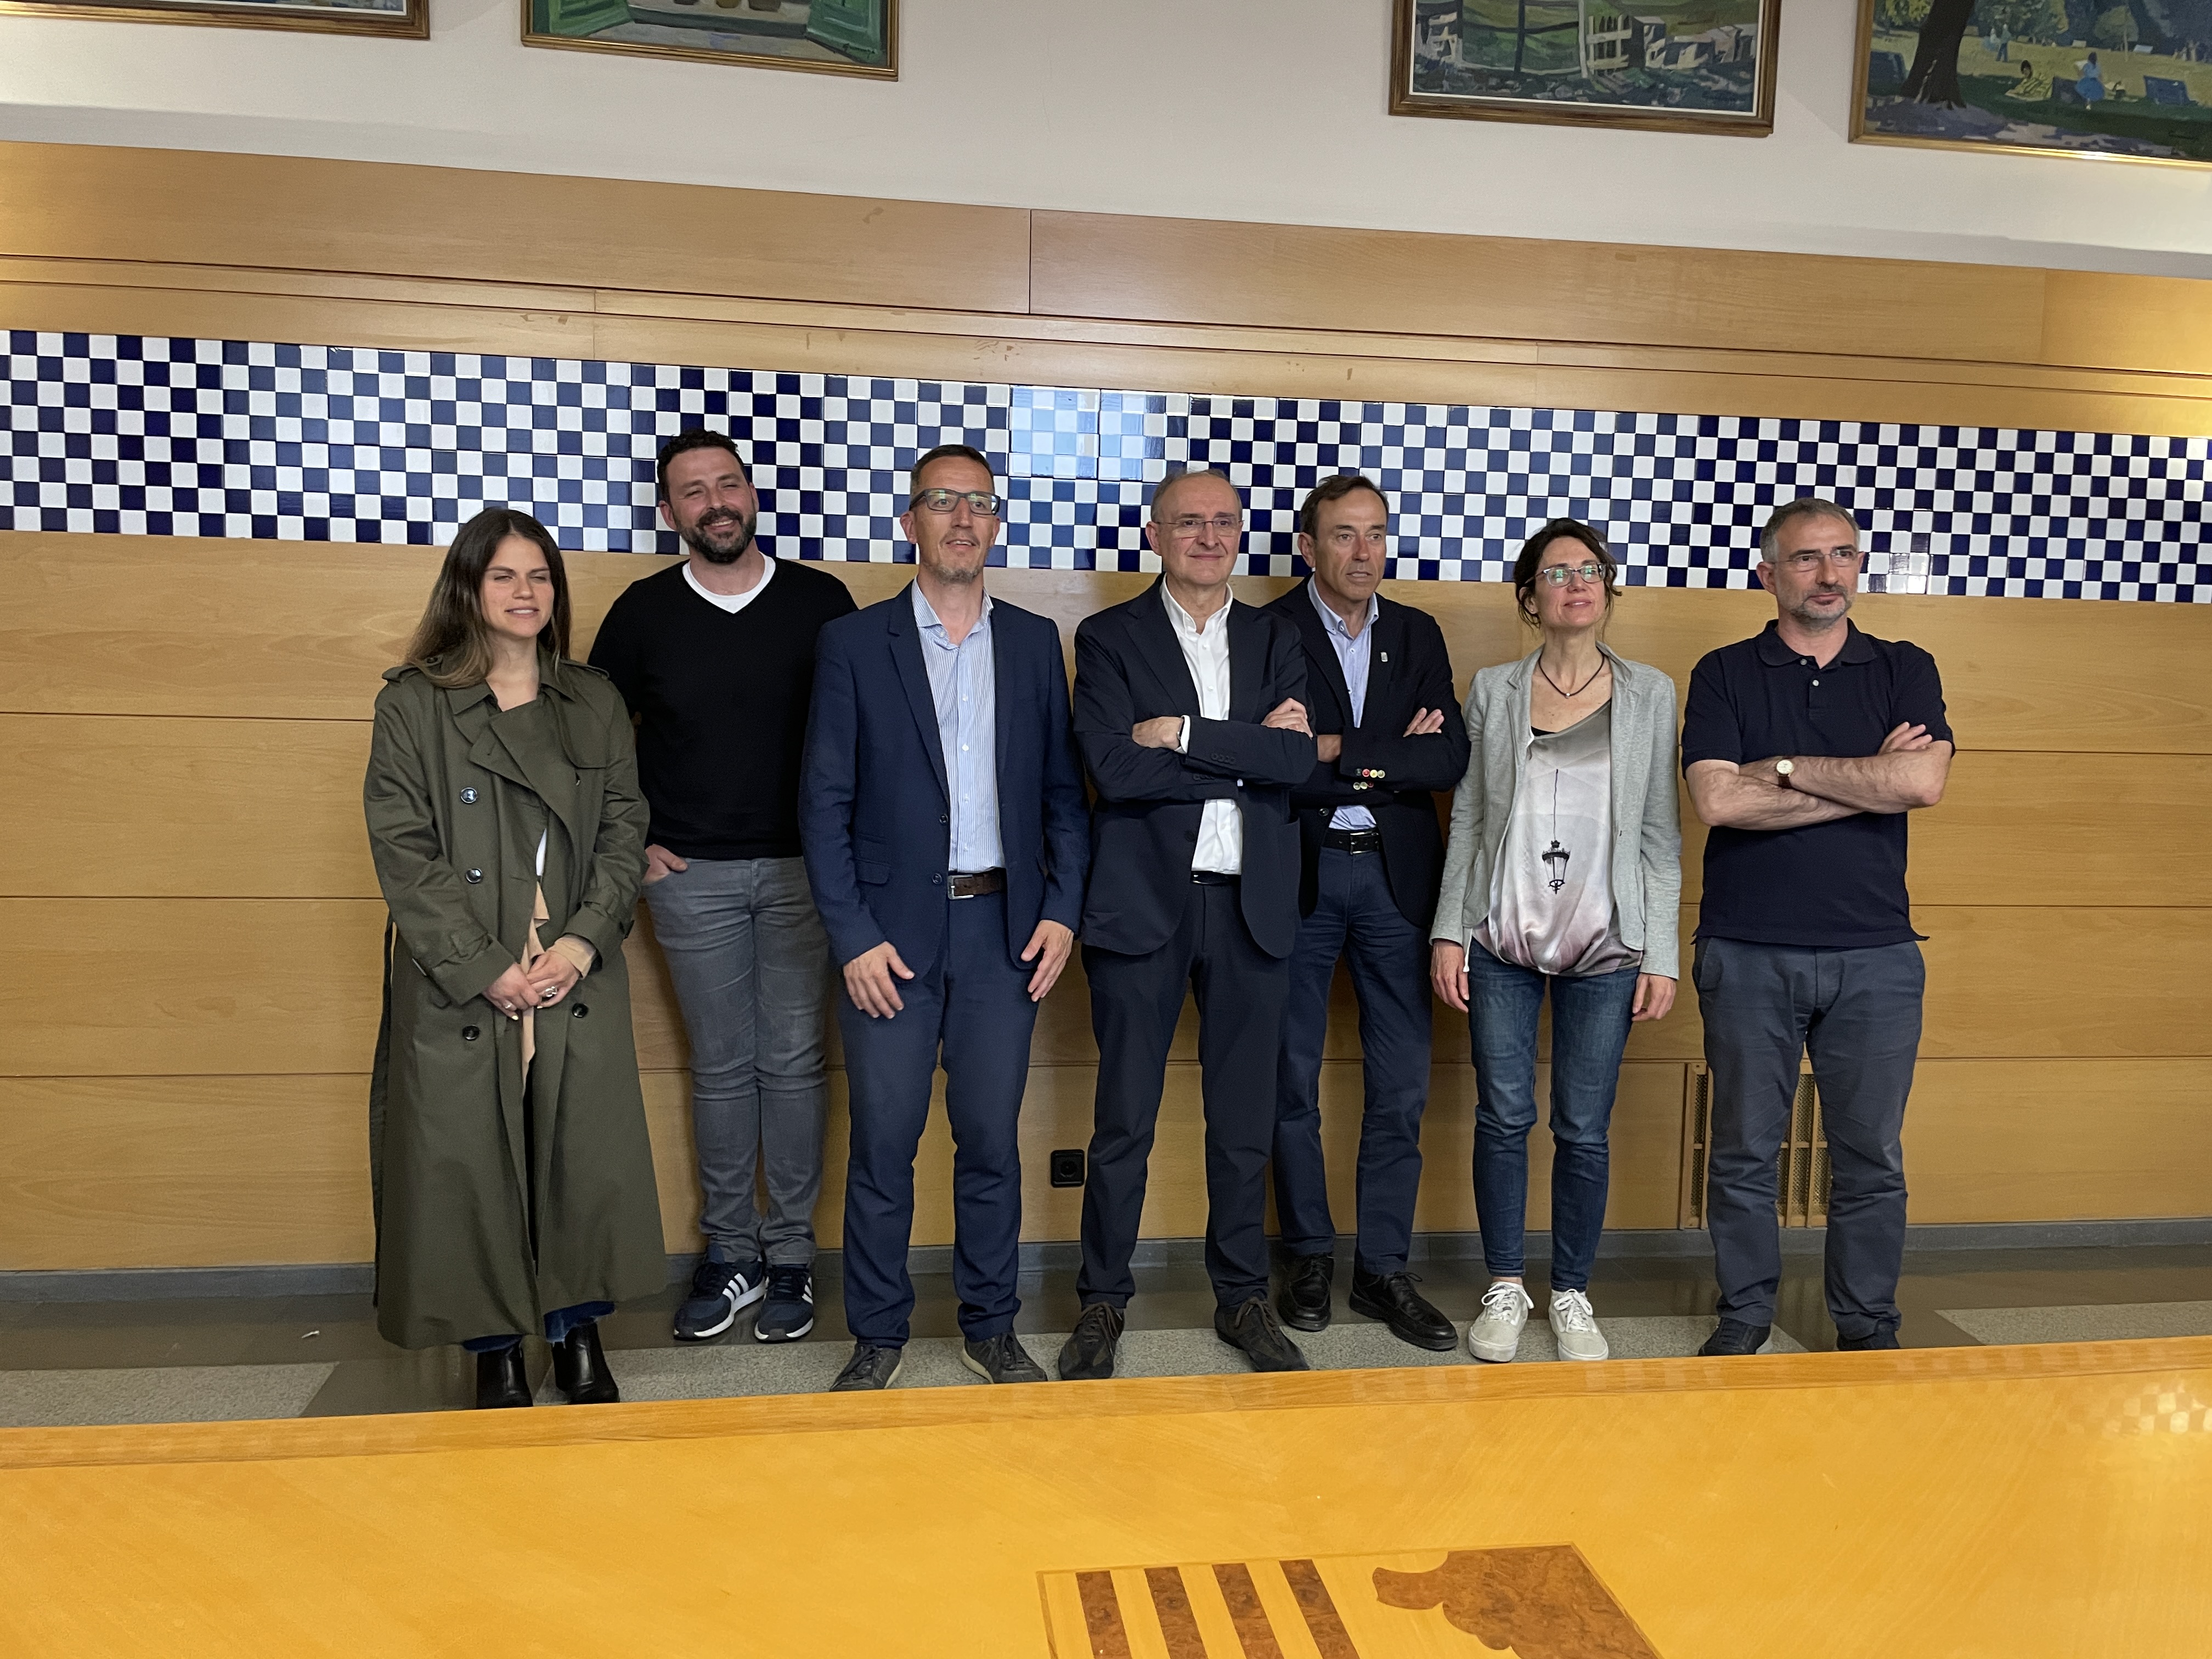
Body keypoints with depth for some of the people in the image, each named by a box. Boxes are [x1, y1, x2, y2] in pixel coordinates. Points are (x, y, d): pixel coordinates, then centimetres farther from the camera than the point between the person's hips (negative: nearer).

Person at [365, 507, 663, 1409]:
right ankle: (494, 1348, 22)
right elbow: (403, 853, -5)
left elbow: (624, 834, 6)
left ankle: (578, 1331, 23)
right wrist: (484, 966, -12)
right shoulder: (412, 705, 0)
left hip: (578, 979, 2)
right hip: (459, 986, -2)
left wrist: (584, 940, -8)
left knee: (587, 1157, 4)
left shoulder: (596, 705, 10)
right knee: (470, 1165, 4)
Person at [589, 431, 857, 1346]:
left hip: (803, 867, -1)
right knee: (721, 1067, 8)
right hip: (692, 875, 1)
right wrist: (631, 843, 4)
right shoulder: (643, 611, 2)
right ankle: (731, 1255, 21)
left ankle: (791, 1255, 16)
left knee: (794, 1063, 3)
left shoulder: (821, 600, -1)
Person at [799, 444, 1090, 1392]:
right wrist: (854, 938, -9)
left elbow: (1063, 790, 10)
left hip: (1003, 927, 2)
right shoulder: (854, 642, 1)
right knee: (883, 1144, 4)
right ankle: (877, 1337, 20)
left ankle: (991, 1328, 24)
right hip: (892, 930, -2)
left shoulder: (1033, 642, 9)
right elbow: (824, 803, -2)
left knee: (992, 1139, 9)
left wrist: (1062, 909, 0)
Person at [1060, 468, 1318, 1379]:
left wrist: (1183, 734, -13)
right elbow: (1116, 767, -14)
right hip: (1143, 902, -3)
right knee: (1123, 1123, 5)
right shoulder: (1109, 637, 1)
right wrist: (1246, 753, -11)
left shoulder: (1276, 640, 11)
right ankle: (1102, 1303, 21)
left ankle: (1243, 1298, 27)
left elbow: (1297, 760, -6)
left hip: (1251, 904, 3)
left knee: (1245, 1123, 12)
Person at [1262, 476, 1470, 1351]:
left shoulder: (1418, 635, 10)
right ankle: (1310, 1256, 23)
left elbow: (1451, 759, -2)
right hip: (1299, 875, -3)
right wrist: (1391, 760, -11)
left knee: (1402, 1088, 6)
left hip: (1395, 875, 3)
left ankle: (1383, 1269, 19)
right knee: (1294, 1082, 7)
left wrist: (1343, 754, -13)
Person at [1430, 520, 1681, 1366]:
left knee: (1585, 1129, 4)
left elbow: (1661, 836, 4)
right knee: (1504, 1118, 4)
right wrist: (1448, 931, 0)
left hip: (1604, 947, 0)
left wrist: (1662, 955, 0)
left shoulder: (1650, 694, 5)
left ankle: (1571, 1294, 21)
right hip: (1502, 943, 0)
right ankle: (1504, 1288, 20)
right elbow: (1467, 820, 6)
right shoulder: (1493, 691, 6)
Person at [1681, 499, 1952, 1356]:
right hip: (1748, 954, -1)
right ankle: (1745, 1312, 24)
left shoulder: (1904, 669, 7)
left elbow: (1924, 781, -11)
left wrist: (1786, 768, -10)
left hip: (1876, 954, 1)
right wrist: (1867, 781, -8)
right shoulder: (1725, 674, 4)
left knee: (1871, 1156, 9)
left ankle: (1868, 1324, 25)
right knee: (1743, 1152, 8)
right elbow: (1717, 799, -12)